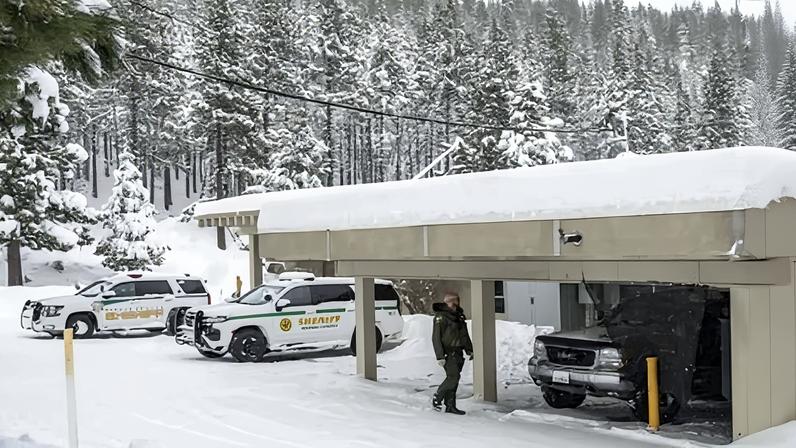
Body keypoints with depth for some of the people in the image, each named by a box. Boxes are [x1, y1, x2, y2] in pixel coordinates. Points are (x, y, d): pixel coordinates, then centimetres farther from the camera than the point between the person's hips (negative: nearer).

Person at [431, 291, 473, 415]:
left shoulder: (459, 316, 13)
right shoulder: (440, 317, -10)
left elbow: (465, 335, 23)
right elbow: (436, 338, -13)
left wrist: (469, 350, 19)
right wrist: (439, 356, -18)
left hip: (458, 353, 7)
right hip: (448, 353, -7)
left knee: (454, 379, 7)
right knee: (453, 377, -14)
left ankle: (450, 406, 12)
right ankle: (437, 399, 3)